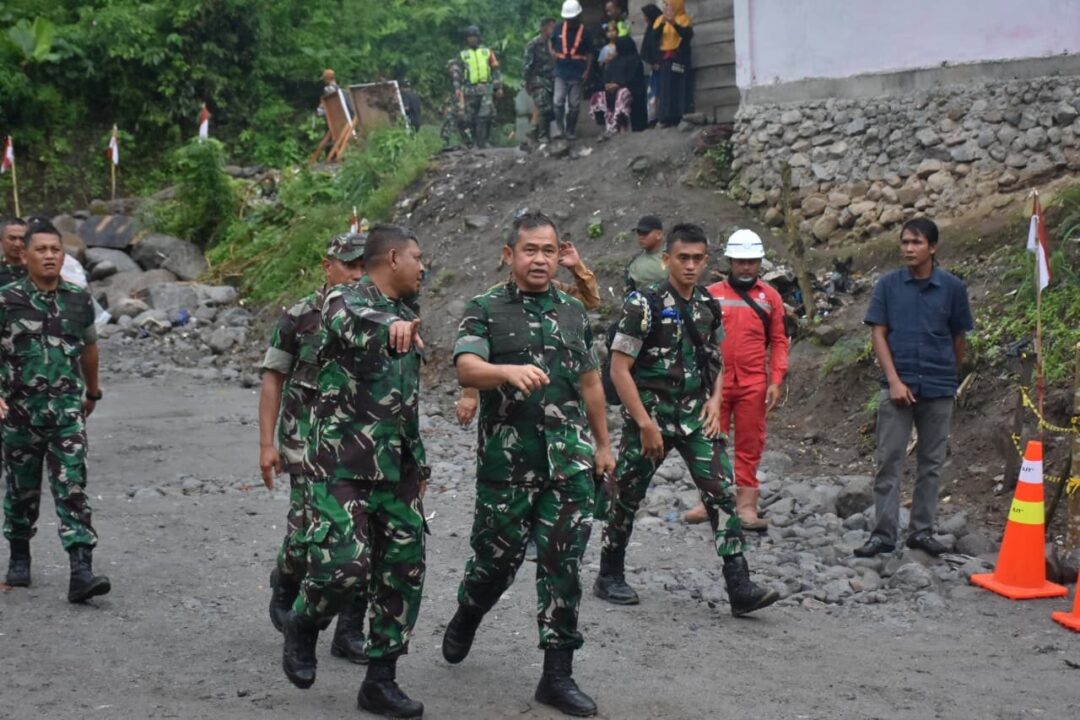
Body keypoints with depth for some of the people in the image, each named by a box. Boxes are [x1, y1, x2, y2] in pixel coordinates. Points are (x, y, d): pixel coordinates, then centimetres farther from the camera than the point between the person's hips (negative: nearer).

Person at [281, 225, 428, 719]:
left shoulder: (405, 316, 17)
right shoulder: (344, 299, -7)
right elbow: (354, 324, -34)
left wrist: (419, 460, 25)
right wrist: (392, 325, -55)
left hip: (396, 469, 7)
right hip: (343, 463, -7)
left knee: (404, 571, 4)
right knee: (344, 565, -15)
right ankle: (302, 627, 18)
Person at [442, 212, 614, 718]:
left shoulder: (574, 312, 12)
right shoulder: (485, 310, -1)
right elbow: (466, 369, -18)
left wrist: (603, 444, 20)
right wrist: (510, 372, -37)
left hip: (571, 461, 3)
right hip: (507, 460, -3)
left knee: (562, 564, 1)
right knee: (497, 556, 9)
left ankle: (558, 674, 8)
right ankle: (465, 618, 41)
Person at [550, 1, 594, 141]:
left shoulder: (585, 32, -3)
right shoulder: (558, 28, 1)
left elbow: (589, 53, 3)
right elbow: (551, 43, 19)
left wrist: (587, 72, -4)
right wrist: (553, 54, 2)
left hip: (578, 74, -1)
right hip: (561, 72, 1)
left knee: (574, 105, 6)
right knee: (558, 102, -7)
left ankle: (570, 131, 16)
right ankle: (559, 129, 5)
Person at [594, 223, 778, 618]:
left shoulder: (709, 306, 7)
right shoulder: (644, 304, -11)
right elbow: (619, 368, -12)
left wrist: (715, 400, 2)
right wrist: (645, 423, -16)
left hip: (695, 417, 5)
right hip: (650, 416, -4)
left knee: (721, 493, -6)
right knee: (628, 496, 7)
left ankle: (739, 588, -7)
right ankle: (609, 577, 26)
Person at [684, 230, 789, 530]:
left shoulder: (770, 297, 6)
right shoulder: (711, 295, 3)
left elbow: (778, 341, 6)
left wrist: (776, 381, -2)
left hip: (753, 385, 0)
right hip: (715, 382, 0)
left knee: (750, 446, 4)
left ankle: (746, 506, 10)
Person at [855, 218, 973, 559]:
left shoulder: (952, 287, 1)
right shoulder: (888, 285, 1)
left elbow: (958, 338, 10)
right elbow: (878, 334, -2)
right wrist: (894, 380, -10)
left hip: (938, 389, 1)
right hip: (897, 386, -1)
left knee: (931, 463, 8)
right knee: (888, 461, -1)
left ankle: (922, 531, 18)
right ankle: (883, 534, 3)